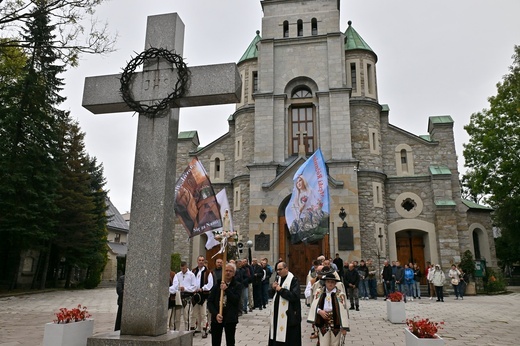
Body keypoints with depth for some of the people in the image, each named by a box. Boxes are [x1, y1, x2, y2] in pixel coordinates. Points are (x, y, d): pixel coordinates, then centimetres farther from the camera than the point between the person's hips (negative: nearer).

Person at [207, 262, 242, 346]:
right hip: (216, 318, 2)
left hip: (230, 318, -2)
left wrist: (226, 289, -18)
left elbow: (236, 300, -12)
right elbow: (210, 302, 1)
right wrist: (215, 314, -13)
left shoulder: (237, 285, 1)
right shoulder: (217, 285, 6)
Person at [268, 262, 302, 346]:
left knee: (289, 339, -1)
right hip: (277, 313, 7)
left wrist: (281, 289, -18)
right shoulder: (278, 279, 12)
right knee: (276, 336, 11)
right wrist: (273, 288, -7)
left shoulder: (294, 280, -11)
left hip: (288, 314, -7)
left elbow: (295, 296, -22)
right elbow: (270, 294, 15)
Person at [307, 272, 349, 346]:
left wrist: (344, 327, -9)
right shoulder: (319, 292, 1)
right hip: (323, 324, 1)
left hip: (336, 323, -1)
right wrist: (319, 311, -19)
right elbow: (314, 306, 2)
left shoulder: (340, 294, -8)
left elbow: (343, 311, -8)